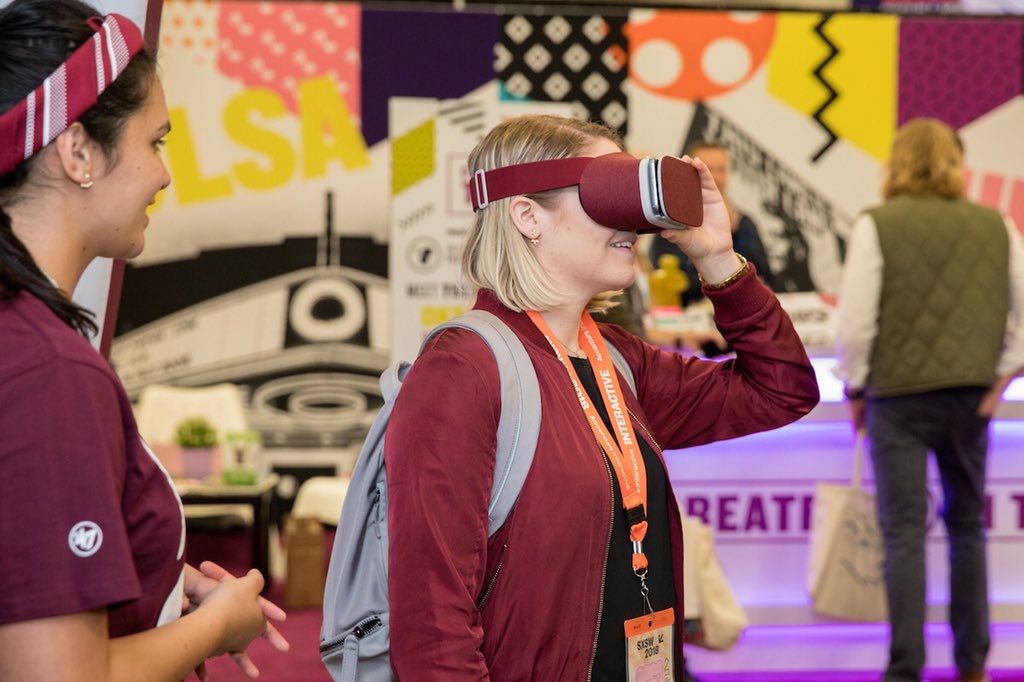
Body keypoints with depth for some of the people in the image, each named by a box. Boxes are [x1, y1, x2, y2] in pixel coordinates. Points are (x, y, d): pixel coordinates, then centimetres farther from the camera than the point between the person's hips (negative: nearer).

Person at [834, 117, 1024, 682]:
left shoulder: (877, 224, -6)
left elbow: (854, 321, -9)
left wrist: (854, 388, 3)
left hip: (899, 393, -3)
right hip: (971, 395, 4)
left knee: (904, 530, -1)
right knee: (966, 523, 17)